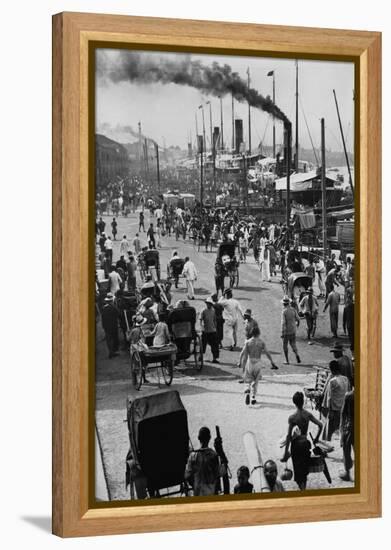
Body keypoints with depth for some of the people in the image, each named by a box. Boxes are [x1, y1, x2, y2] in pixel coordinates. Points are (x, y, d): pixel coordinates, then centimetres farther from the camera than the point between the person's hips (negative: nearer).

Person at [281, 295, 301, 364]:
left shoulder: (284, 312, -18)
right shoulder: (293, 310, -2)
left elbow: (283, 323, -22)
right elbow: (298, 319, 5)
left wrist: (282, 333, -20)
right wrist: (297, 323, 29)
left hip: (286, 331, -4)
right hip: (293, 330, 4)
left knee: (285, 345, 11)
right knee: (293, 344, 16)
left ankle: (287, 360, 15)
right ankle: (297, 355, -9)